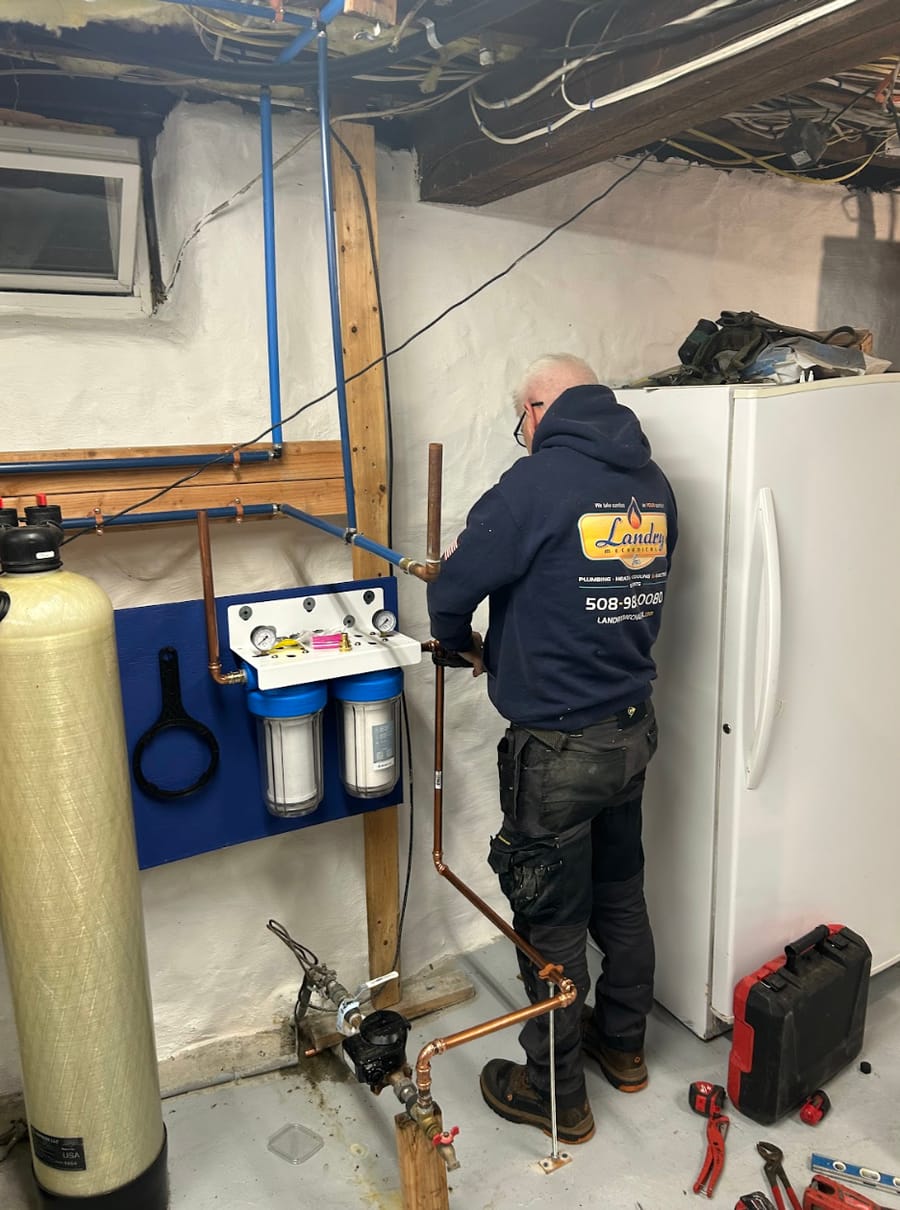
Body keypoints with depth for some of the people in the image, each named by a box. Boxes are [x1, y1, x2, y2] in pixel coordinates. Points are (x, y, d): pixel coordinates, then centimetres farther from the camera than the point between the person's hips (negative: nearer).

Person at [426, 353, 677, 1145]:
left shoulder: (540, 481, -18)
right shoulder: (652, 484, 4)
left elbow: (452, 590, -14)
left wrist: (467, 644, 8)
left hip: (559, 746, -7)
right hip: (632, 729, 7)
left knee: (553, 919, 10)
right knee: (621, 893, 24)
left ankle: (555, 1094, 29)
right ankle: (622, 1043, 45)